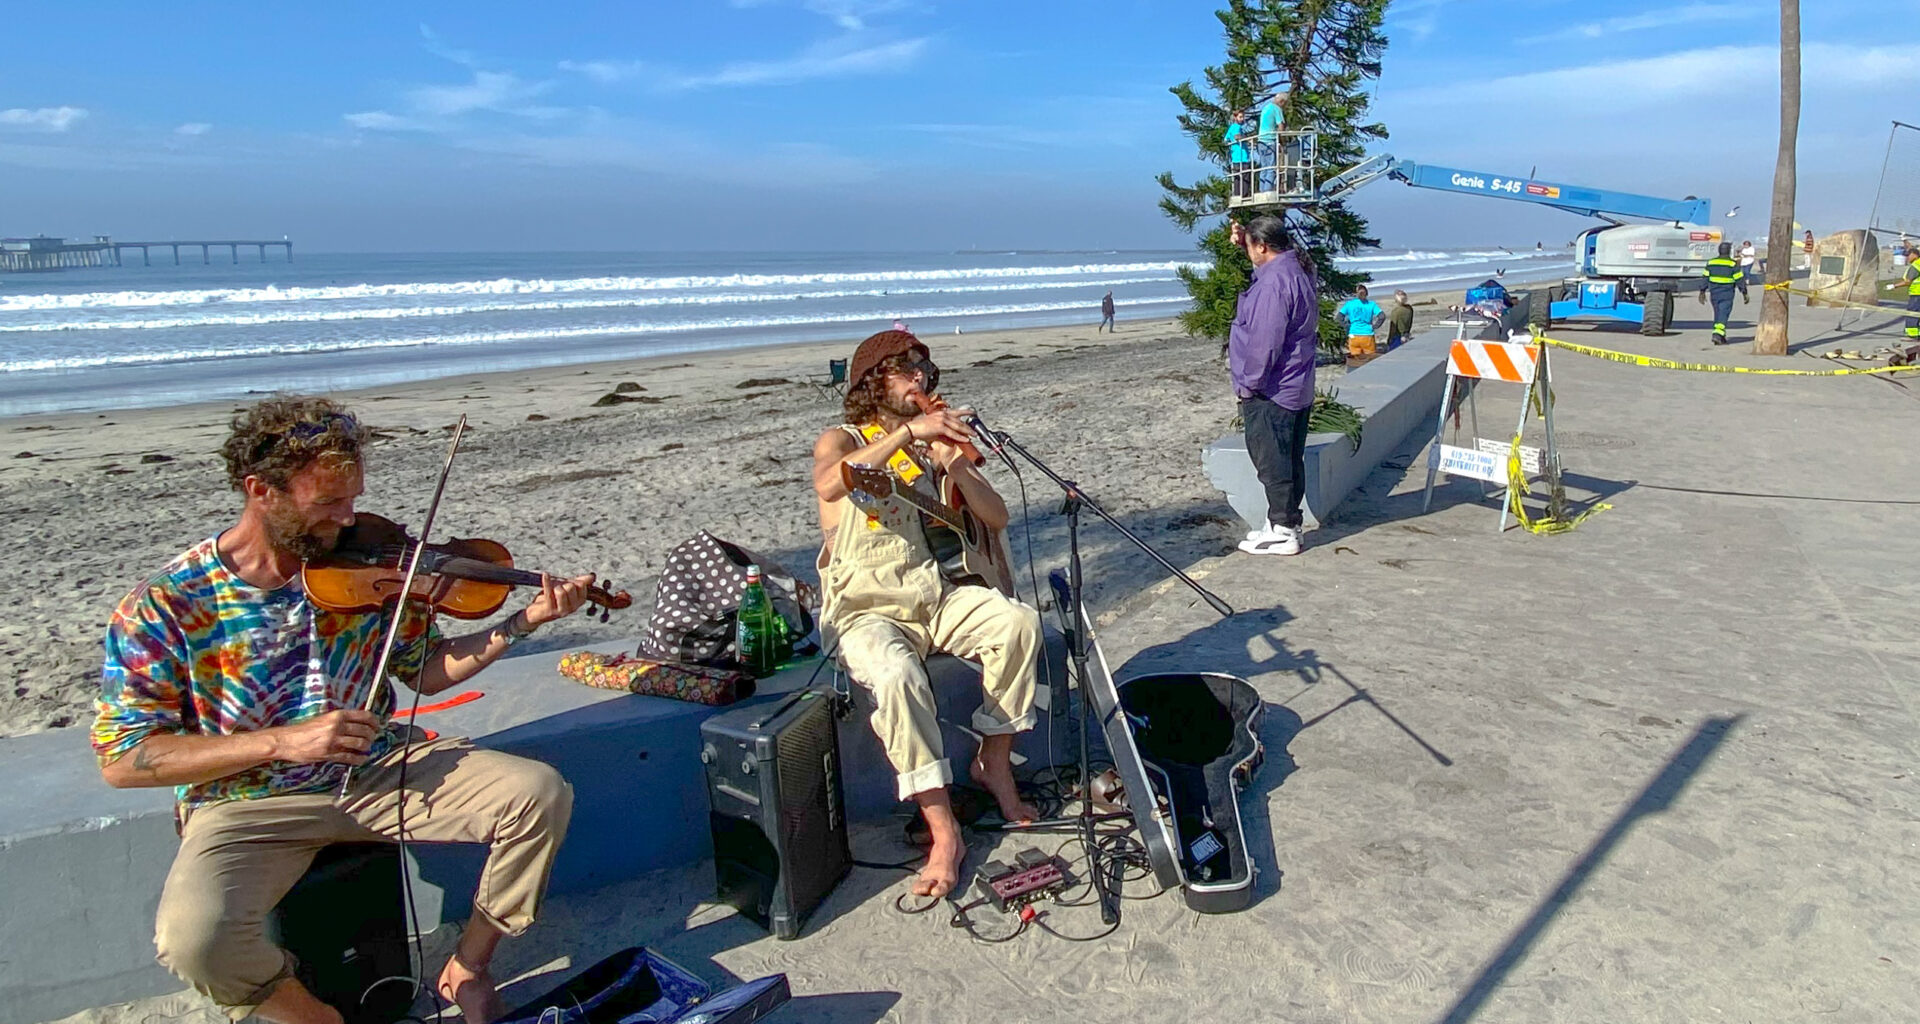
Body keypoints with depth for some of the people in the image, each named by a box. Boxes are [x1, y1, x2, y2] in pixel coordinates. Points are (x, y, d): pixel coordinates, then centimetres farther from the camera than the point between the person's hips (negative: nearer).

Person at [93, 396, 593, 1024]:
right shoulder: (165, 605, -10)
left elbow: (426, 670, 9)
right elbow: (122, 760, -11)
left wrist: (526, 621, -5)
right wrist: (281, 741, -23)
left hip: (380, 768, 3)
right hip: (248, 803, -2)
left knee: (540, 793, -16)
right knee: (195, 938, -32)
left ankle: (467, 967, 5)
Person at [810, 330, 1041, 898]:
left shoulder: (933, 445, 16)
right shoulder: (840, 440, 2)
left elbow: (997, 518, 8)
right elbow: (829, 486, -26)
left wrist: (955, 465, -9)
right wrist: (907, 432, -31)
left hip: (934, 595, 5)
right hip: (864, 608, -4)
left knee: (1019, 622, -21)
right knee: (897, 676, -35)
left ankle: (994, 763, -4)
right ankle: (943, 830, -25)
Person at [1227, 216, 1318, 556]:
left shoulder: (1274, 280, -21)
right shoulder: (1299, 270, 11)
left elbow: (1264, 341, -24)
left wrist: (1248, 385, -15)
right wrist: (1244, 238, 18)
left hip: (1269, 393, -10)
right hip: (1297, 389, 10)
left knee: (1271, 461, -4)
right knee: (1290, 461, 14)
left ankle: (1283, 531, 1)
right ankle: (1284, 524, 24)